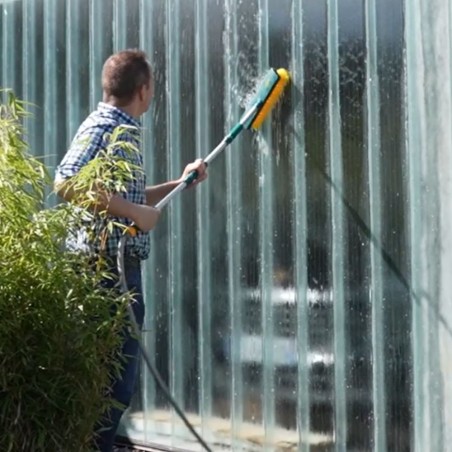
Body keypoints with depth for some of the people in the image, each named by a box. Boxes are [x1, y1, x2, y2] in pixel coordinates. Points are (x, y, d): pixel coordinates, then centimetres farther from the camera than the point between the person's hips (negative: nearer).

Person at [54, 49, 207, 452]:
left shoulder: (124, 130, 18)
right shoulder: (102, 127, -12)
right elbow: (66, 184, -27)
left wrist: (180, 183, 25)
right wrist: (134, 211, -25)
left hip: (123, 265, 10)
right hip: (106, 264, -10)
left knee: (120, 372, 16)